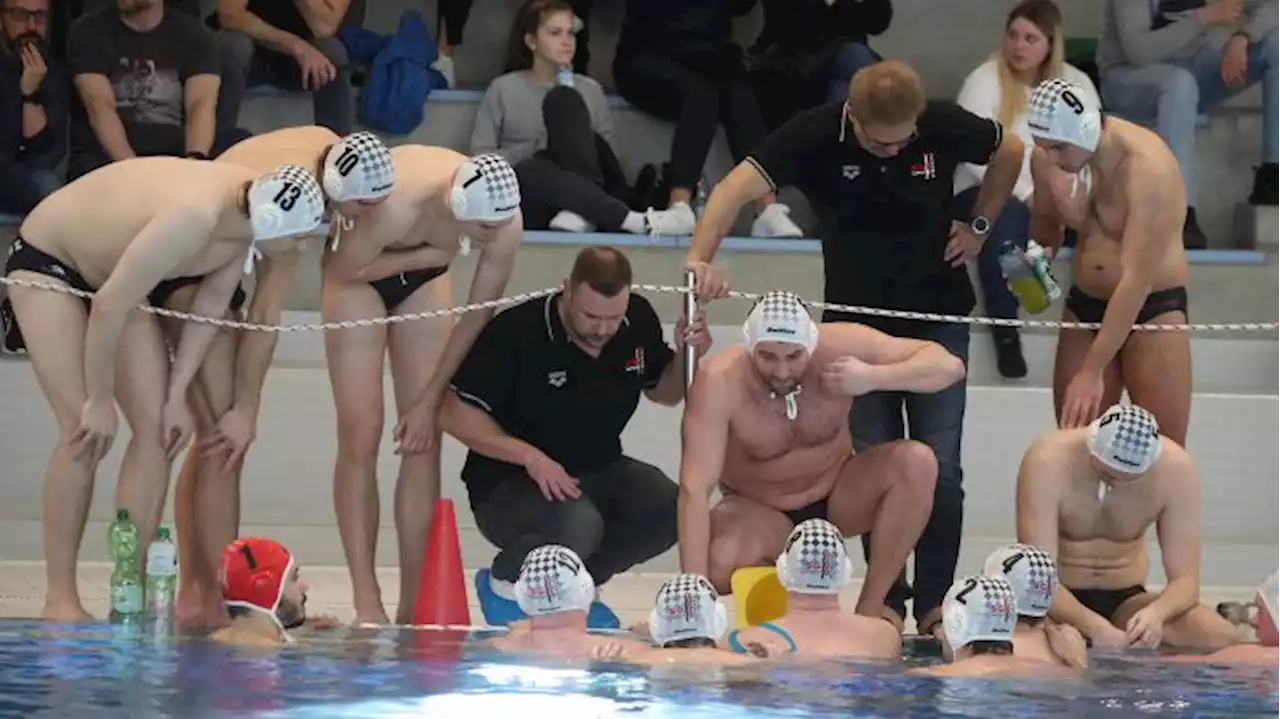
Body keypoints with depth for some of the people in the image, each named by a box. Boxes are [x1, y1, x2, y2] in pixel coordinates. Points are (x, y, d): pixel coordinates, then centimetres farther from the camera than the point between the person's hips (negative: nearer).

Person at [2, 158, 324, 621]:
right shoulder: (195, 217, -40)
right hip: (45, 260, -8)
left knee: (157, 427, -3)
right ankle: (60, 598, -11)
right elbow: (107, 307, -33)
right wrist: (99, 400, -22)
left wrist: (177, 395, -5)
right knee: (85, 432, -17)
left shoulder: (247, 214, -16)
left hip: (114, 273, 8)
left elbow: (212, 303, -2)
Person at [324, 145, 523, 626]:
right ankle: (367, 603, -13)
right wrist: (431, 255, -27)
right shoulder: (399, 206, -42)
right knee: (361, 437, -12)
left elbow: (478, 316, -16)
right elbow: (346, 271, -24)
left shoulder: (506, 223, -28)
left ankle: (413, 605, -5)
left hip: (424, 275, 4)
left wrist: (430, 401, -12)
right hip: (359, 267, -4)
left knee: (424, 442, -5)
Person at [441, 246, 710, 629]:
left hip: (599, 473, 6)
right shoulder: (516, 332, -21)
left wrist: (686, 356, -6)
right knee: (577, 525, -37)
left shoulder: (638, 320, -2)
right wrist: (530, 457, -27)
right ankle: (504, 582, -3)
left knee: (667, 509, -22)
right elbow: (454, 413, -18)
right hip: (509, 483, -6)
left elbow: (664, 392, 17)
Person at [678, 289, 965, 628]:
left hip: (837, 496, 2)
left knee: (916, 463, -25)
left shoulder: (839, 346, -21)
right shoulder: (719, 381, -28)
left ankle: (870, 605, -14)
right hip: (759, 513, -2)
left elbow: (948, 366, -20)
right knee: (715, 564, -35)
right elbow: (695, 488, -33)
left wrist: (874, 377, -37)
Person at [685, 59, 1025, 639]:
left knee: (939, 469, -5)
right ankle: (887, 600, 9)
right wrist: (700, 257, -44)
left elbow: (1010, 152, 8)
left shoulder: (944, 127, -14)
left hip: (938, 317, 0)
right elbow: (739, 186, -29)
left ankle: (934, 601, 2)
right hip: (857, 322, 0)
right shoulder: (817, 136, -18)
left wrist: (979, 227, 2)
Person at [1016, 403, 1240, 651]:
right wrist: (1094, 627, -46)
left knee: (1220, 638, -25)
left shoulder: (1175, 468, -15)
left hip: (1126, 600, 3)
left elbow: (1185, 580, -14)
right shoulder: (1048, 462, -23)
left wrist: (1156, 612, -39)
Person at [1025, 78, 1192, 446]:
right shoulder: (1046, 159, -7)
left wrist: (1092, 371, -34)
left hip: (1153, 308, -6)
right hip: (1084, 304, 6)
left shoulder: (1146, 166, -26)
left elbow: (1137, 280, -31)